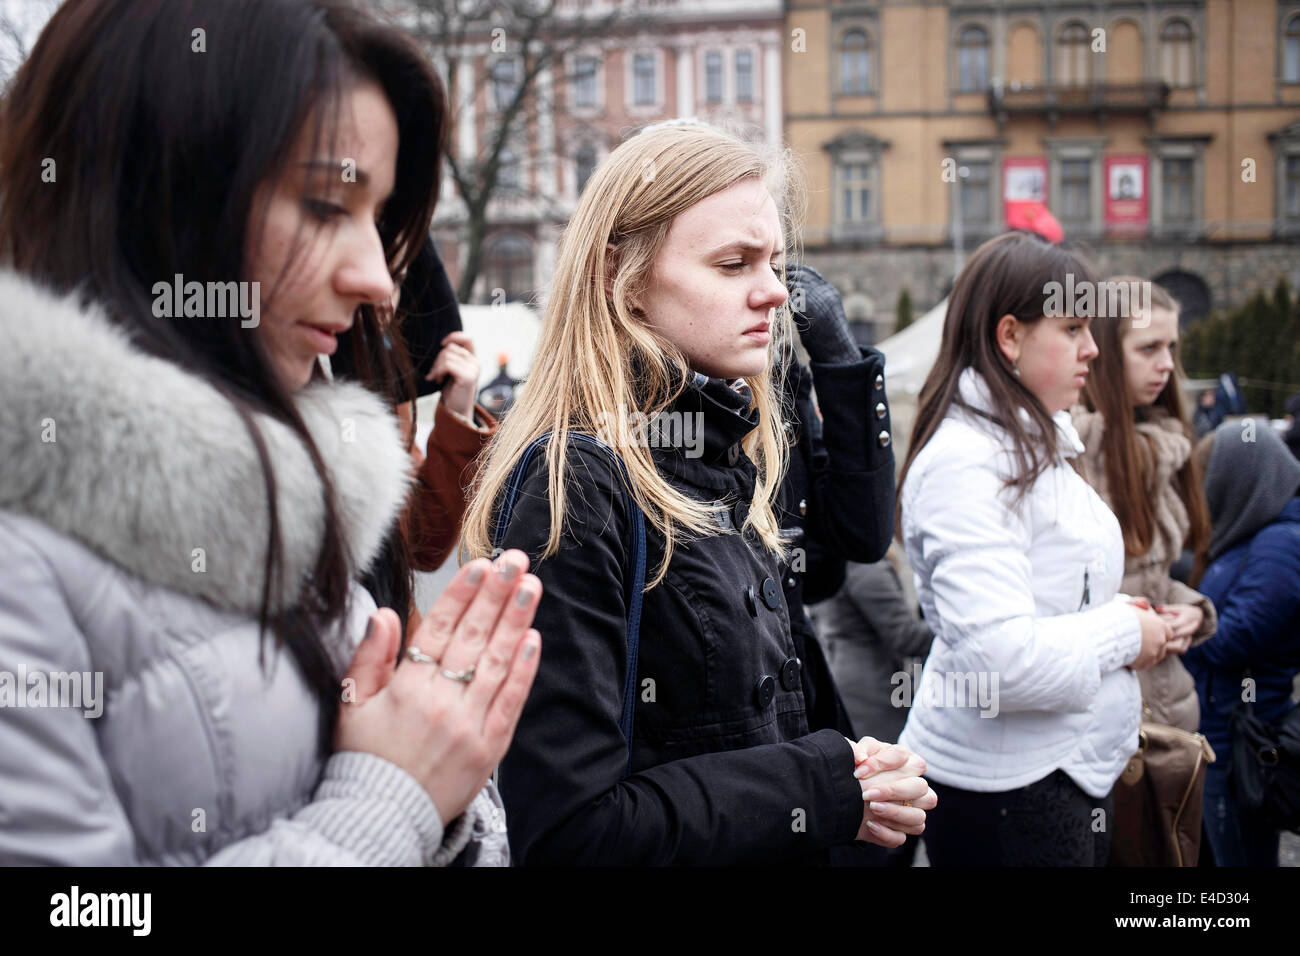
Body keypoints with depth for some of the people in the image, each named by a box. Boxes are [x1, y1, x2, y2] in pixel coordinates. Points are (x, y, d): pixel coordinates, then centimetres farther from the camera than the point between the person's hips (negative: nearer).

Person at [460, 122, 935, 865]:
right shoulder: (575, 491, -23)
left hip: (784, 850, 7)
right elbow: (570, 827, -27)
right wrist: (824, 791, -20)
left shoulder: (719, 466, 2)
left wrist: (856, 773, -7)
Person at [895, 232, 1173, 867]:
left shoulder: (1034, 446, 13)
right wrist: (1123, 632, -15)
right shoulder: (966, 461, -21)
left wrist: (1120, 615, 8)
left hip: (1072, 764, 10)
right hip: (1003, 788, -10)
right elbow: (999, 658, -29)